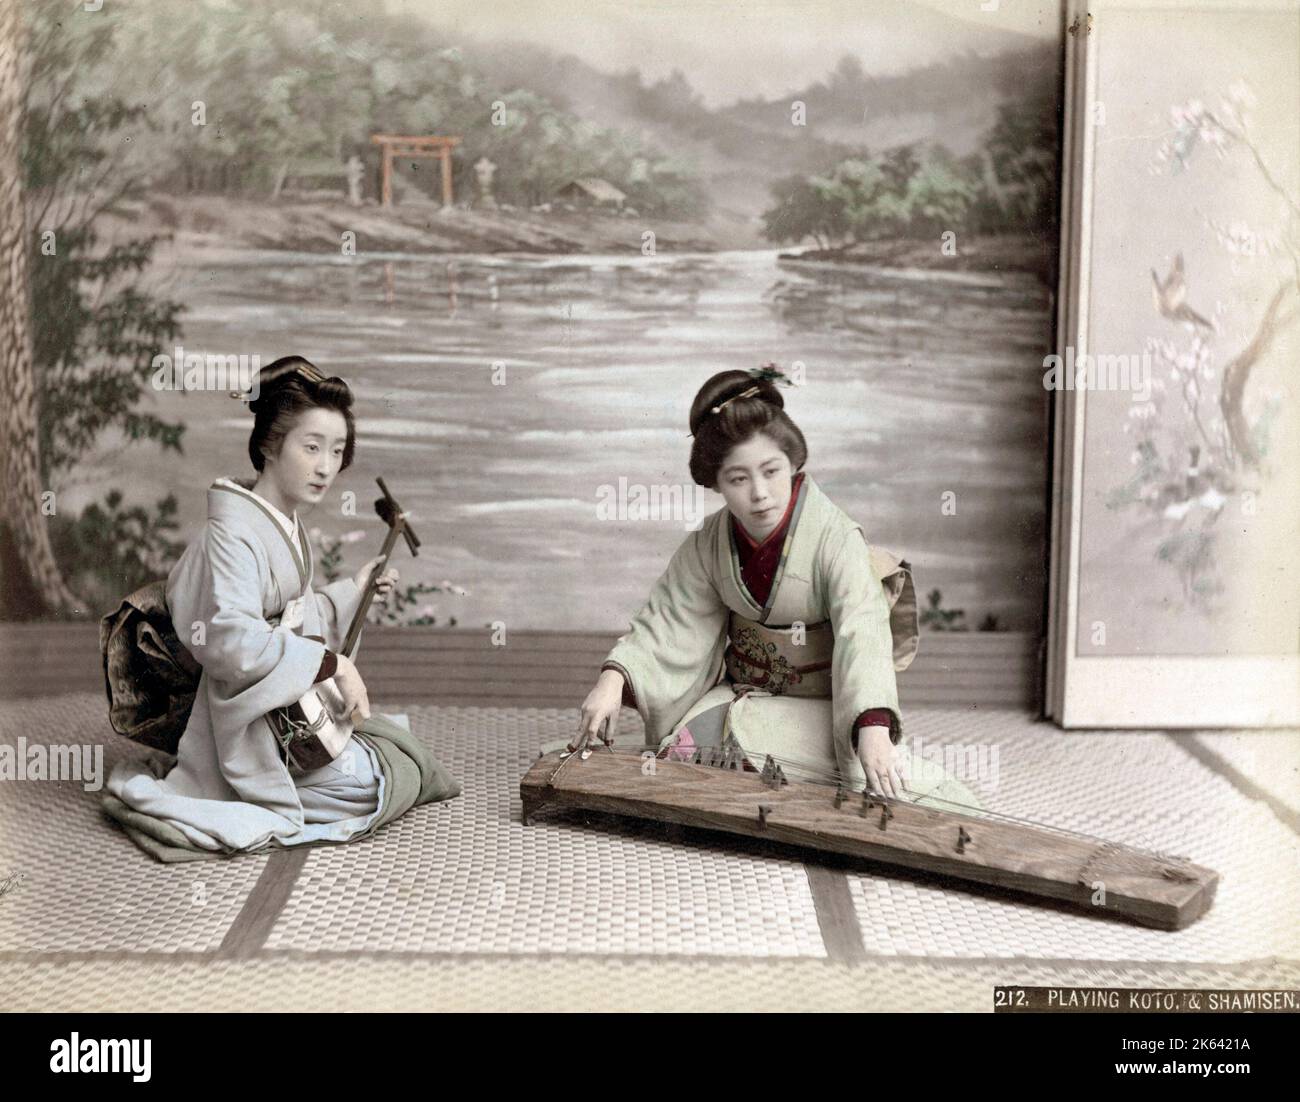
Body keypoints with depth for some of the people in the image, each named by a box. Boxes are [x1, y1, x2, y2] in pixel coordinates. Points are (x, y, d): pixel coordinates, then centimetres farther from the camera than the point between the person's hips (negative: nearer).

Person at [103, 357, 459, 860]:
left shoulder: (288, 527, 9)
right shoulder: (233, 532, -23)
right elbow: (231, 640, -35)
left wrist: (350, 592, 15)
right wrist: (330, 664, -29)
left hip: (291, 707, 10)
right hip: (250, 720, -10)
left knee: (406, 748, 16)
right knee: (373, 782, -13)